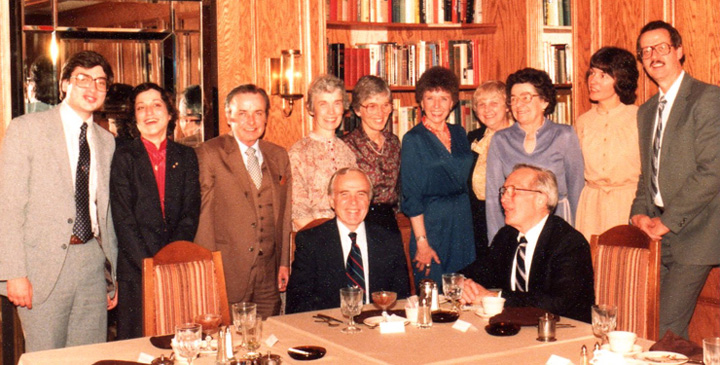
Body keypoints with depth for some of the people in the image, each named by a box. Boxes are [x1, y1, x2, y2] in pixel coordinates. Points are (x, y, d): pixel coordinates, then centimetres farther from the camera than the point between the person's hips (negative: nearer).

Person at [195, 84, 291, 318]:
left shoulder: (279, 156, 12)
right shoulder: (209, 154, -4)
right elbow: (201, 214, -6)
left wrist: (284, 262, 12)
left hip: (269, 276, 5)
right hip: (225, 274, -4)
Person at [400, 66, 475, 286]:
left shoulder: (459, 134, 10)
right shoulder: (413, 139, -7)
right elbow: (411, 196, -10)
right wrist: (421, 242, -13)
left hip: (463, 221, 6)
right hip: (431, 223, -5)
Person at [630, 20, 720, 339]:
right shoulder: (646, 111, 17)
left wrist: (667, 220, -14)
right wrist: (640, 213, 3)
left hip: (692, 232, -7)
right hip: (658, 231, 7)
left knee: (668, 329, -10)